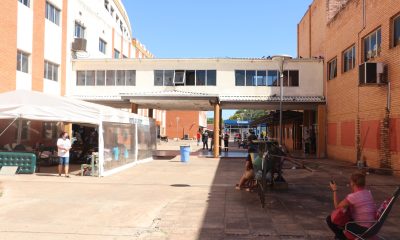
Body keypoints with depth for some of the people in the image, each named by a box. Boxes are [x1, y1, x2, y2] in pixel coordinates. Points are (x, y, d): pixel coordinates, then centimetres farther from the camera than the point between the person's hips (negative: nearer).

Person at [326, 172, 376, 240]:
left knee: (330, 219, -1)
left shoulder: (352, 197, -20)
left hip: (360, 228, -8)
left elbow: (337, 207, -6)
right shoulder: (369, 193, 3)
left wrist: (335, 190, 1)